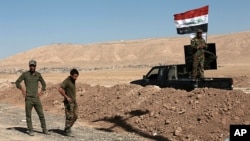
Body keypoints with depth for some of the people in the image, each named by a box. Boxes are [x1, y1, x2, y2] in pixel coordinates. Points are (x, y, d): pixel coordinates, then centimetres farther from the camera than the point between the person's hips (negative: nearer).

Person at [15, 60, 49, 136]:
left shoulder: (38, 74, 5)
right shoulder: (25, 74, -3)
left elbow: (44, 84, 18)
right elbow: (17, 82, 4)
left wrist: (41, 91, 5)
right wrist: (22, 89, -7)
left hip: (36, 98, 2)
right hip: (28, 98, -2)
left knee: (41, 114, 4)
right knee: (28, 115, 3)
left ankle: (44, 129, 15)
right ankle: (30, 130, 14)